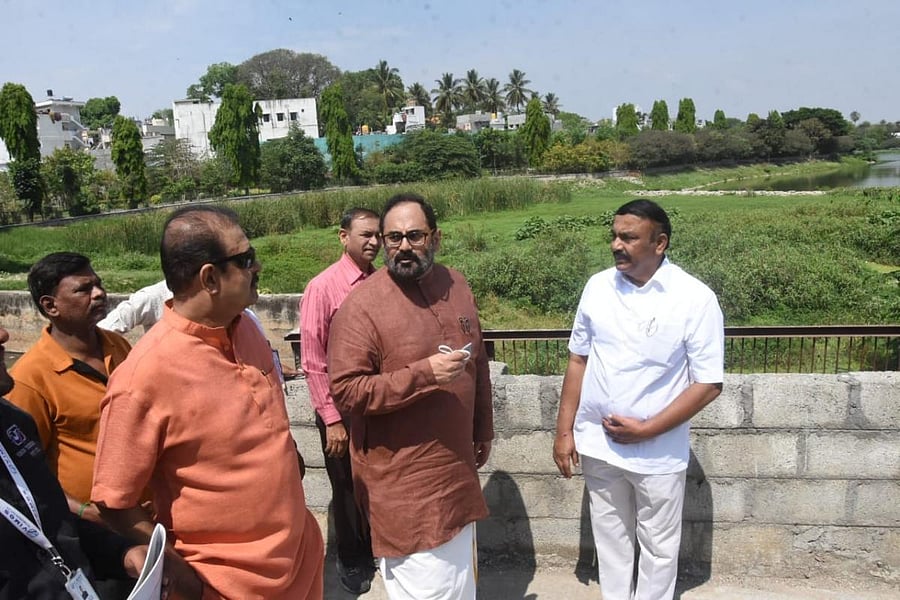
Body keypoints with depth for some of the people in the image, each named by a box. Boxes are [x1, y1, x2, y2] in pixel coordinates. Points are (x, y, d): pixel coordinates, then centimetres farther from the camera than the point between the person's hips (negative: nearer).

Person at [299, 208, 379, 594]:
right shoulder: (322, 287, -13)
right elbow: (313, 363, -13)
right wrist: (332, 420, -13)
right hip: (342, 409, -3)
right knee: (348, 489, 14)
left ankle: (376, 550, 40)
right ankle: (351, 561, 37)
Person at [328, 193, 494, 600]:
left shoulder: (456, 287, 3)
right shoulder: (362, 305, -17)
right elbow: (346, 391, -21)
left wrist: (483, 431, 17)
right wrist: (423, 375, -28)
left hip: (456, 466, 7)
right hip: (402, 479, -6)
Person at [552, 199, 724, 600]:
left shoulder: (696, 299, -15)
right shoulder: (598, 286, -3)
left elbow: (708, 384, -13)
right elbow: (578, 360, 5)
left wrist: (646, 430, -17)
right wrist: (564, 431, 3)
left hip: (658, 454, -3)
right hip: (597, 445, 3)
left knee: (658, 547, 17)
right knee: (610, 539, 21)